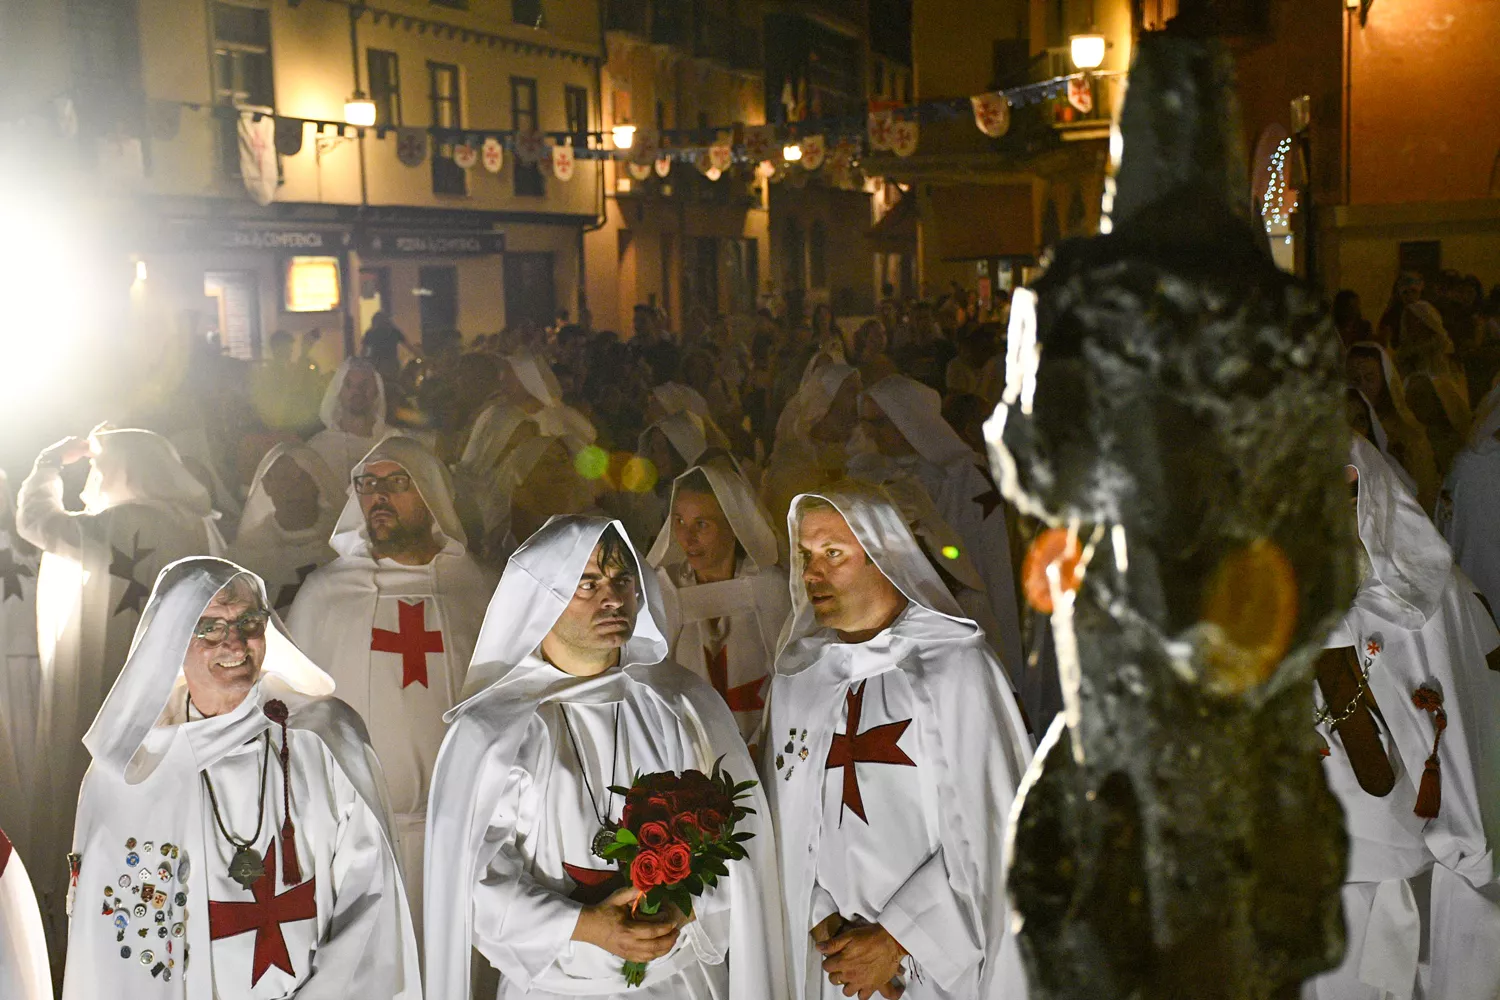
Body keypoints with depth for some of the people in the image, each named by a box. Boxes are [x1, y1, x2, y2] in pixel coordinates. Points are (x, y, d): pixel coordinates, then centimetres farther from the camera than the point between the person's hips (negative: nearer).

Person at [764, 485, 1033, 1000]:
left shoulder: (954, 665, -9)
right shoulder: (796, 679, 5)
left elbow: (985, 829, -13)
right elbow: (788, 826, 1)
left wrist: (896, 938, -15)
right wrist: (825, 925, -12)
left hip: (947, 956, -3)